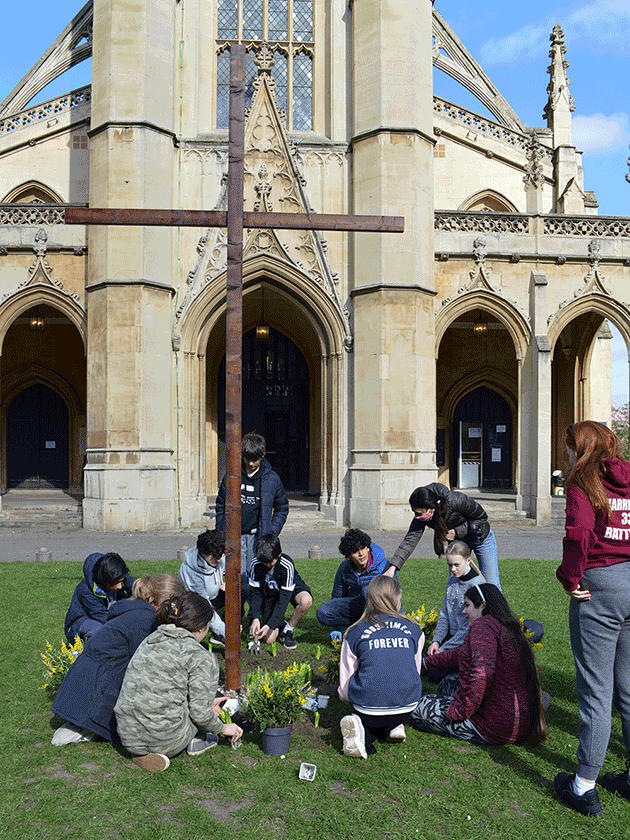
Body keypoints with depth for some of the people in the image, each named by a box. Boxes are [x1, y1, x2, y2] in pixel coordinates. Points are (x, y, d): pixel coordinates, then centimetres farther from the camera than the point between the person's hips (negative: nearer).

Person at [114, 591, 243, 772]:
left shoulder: (150, 641, 12)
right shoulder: (201, 658, -10)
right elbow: (200, 713, -13)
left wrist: (207, 703, 31)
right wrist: (223, 728, 9)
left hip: (128, 738, 6)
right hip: (166, 741, -6)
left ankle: (142, 753, 17)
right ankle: (196, 741, 22)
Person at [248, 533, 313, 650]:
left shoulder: (287, 565, -33)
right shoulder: (256, 565, -23)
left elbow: (284, 598, -33)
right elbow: (255, 592, -11)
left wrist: (270, 624, -37)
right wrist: (255, 618, -25)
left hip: (291, 588, -2)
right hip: (270, 595, 2)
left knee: (306, 601, -39)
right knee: (269, 638, -16)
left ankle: (287, 631, -14)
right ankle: (280, 625, 20)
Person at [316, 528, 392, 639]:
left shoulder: (383, 565, -17)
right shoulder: (344, 569, -7)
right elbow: (337, 596, 7)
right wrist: (336, 629, 6)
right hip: (355, 605, 4)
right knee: (323, 613, -21)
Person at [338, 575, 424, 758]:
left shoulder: (354, 633, 3)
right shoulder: (414, 630, 9)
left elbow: (345, 689, 6)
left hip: (369, 707, -3)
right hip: (408, 706, 3)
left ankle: (363, 732, -6)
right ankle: (393, 727, 3)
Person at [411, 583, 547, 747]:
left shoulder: (483, 625, -17)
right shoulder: (506, 626, 14)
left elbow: (481, 673, -31)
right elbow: (460, 654, 26)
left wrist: (459, 710, -20)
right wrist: (424, 663, 33)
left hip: (498, 726, -10)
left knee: (420, 707, 1)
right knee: (447, 684, 25)